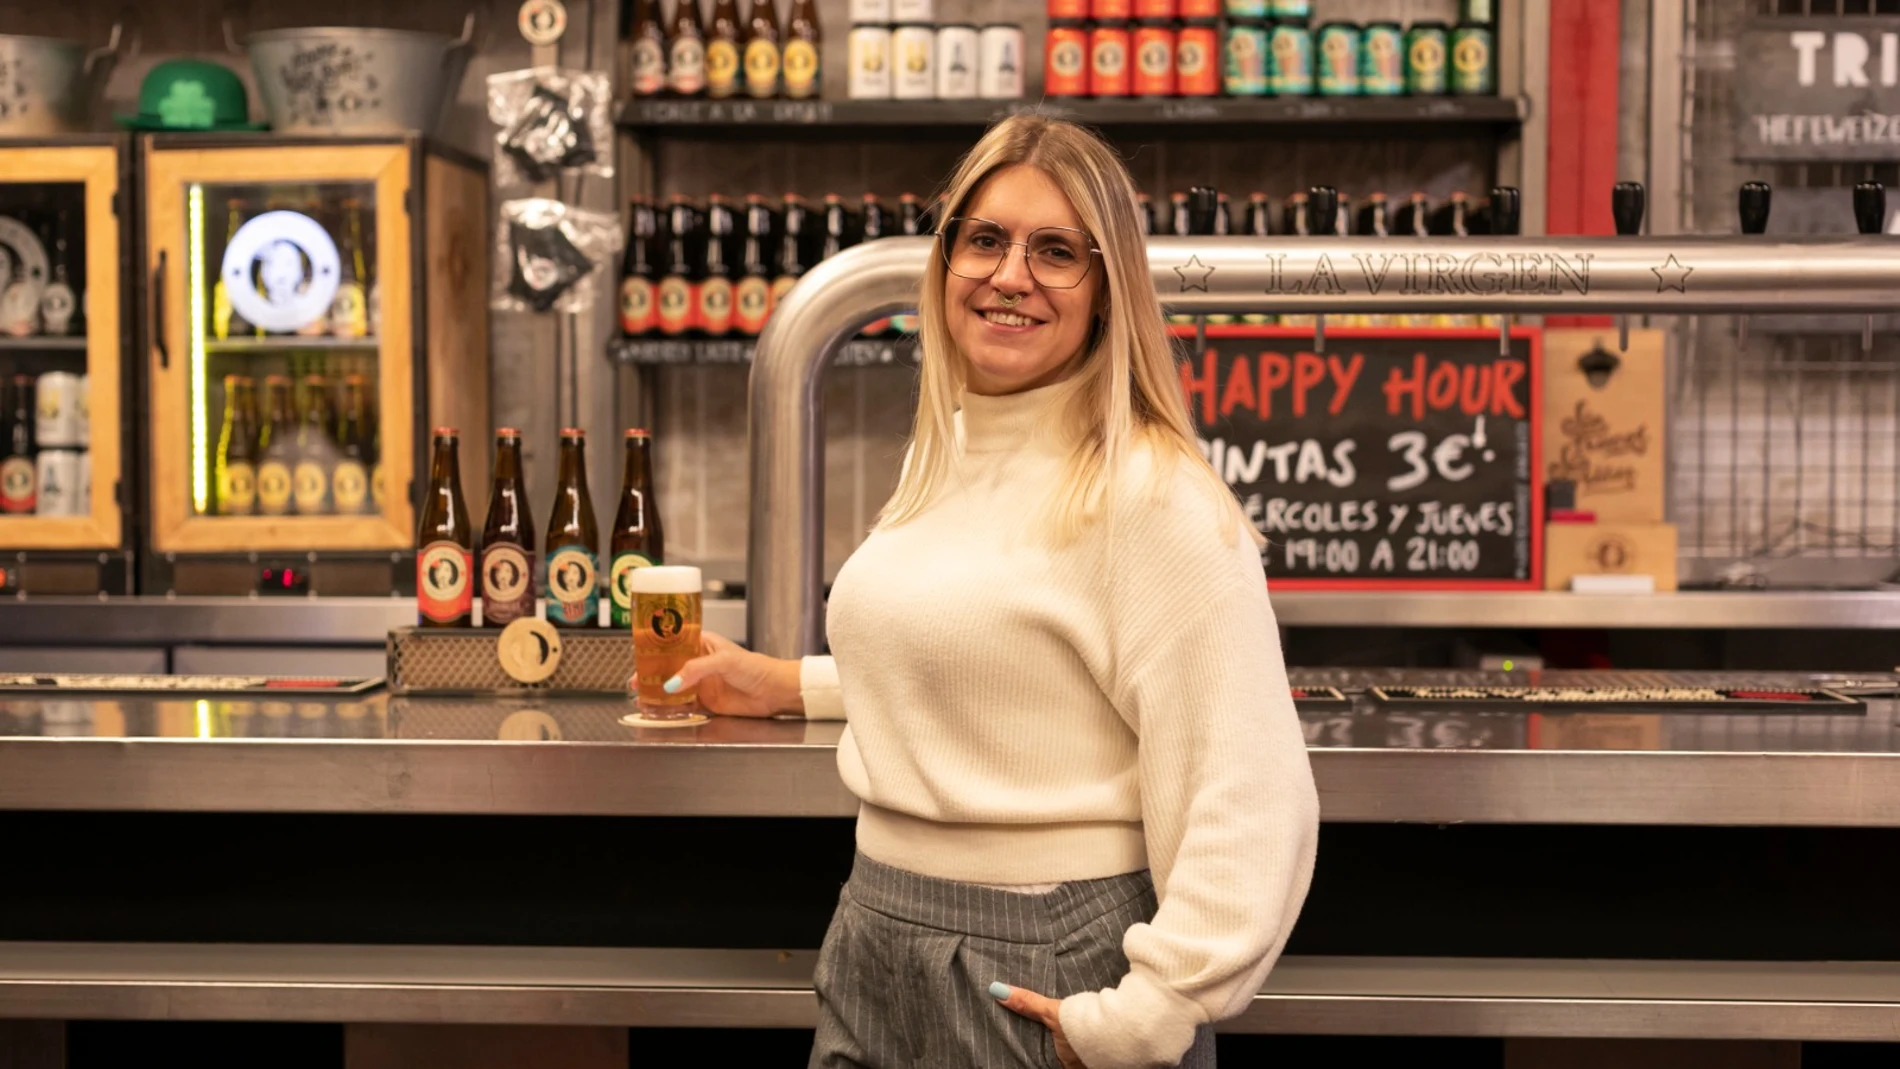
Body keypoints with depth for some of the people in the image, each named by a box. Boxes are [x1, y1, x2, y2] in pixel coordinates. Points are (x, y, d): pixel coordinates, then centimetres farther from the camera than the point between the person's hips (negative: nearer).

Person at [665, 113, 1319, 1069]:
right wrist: (795, 685, 23)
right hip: (878, 953, 8)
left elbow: (1248, 808, -21)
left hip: (1046, 981, -7)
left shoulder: (1152, 498, -17)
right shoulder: (941, 456, 10)